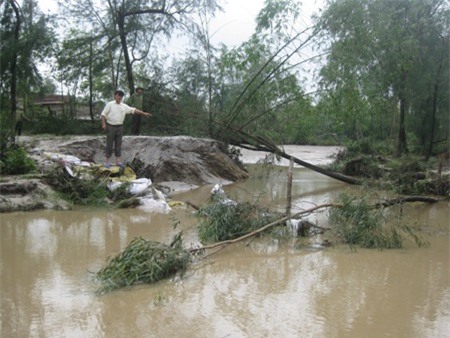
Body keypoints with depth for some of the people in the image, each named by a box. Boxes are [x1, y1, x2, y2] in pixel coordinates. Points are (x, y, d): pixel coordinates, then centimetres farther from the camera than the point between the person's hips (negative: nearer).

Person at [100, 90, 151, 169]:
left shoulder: (124, 106, 8)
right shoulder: (110, 104, -2)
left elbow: (133, 110, 5)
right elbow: (103, 114, -4)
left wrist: (143, 113, -3)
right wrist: (103, 124, -14)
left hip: (119, 127, 4)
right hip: (110, 126, -4)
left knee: (118, 144, 6)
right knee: (109, 144, 0)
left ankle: (118, 161, 11)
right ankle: (108, 161, 7)